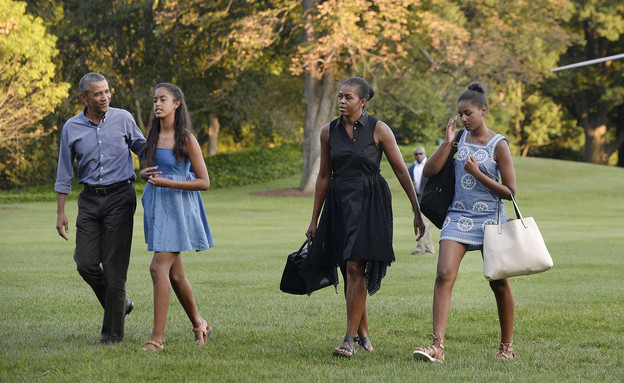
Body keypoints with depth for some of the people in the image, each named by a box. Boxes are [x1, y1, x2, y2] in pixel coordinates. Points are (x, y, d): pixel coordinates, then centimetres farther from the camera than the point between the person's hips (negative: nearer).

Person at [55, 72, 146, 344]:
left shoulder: (123, 119, -1)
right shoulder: (72, 128, 3)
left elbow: (143, 149, 13)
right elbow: (64, 174, 8)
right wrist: (60, 212, 5)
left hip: (119, 196, -2)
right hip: (89, 199, 2)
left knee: (114, 265, -5)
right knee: (86, 263, -3)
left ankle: (113, 331, 3)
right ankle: (119, 304, 24)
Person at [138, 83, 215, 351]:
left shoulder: (186, 139, -10)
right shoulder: (153, 135, 8)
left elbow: (204, 182, -10)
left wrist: (167, 182, -19)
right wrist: (145, 174, -4)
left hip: (177, 207, -7)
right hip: (156, 205, 7)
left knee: (159, 268, -16)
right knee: (175, 274, 14)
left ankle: (157, 337, -15)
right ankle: (199, 325, 32)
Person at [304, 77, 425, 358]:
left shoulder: (378, 130, -5)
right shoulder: (329, 132, 6)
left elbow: (401, 171, 0)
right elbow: (324, 176, 14)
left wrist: (417, 212, -2)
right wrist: (314, 220, 15)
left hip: (369, 204, -5)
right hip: (338, 203, 5)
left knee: (355, 267, -15)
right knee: (349, 271, 7)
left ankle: (350, 339, -15)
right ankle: (364, 335, 21)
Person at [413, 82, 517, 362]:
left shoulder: (498, 145, -4)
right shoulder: (459, 138, 8)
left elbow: (510, 191, -5)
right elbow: (429, 171, 2)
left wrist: (477, 173, -13)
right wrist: (447, 142, -6)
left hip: (490, 218, -2)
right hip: (458, 216, 2)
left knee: (499, 283, 6)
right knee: (444, 275, -15)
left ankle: (507, 346, 22)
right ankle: (437, 347, -22)